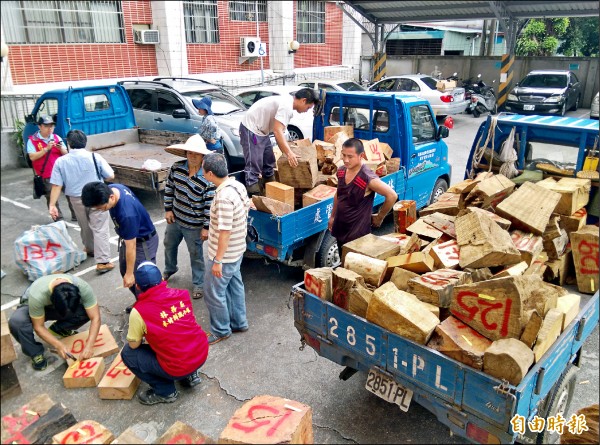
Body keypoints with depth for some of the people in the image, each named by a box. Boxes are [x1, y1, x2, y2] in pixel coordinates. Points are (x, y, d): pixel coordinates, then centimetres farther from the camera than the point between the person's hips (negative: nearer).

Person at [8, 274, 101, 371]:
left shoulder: (82, 287, -36)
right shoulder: (37, 295, -41)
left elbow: (95, 318, -30)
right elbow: (38, 326, -27)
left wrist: (89, 345, -41)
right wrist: (58, 345, -36)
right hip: (32, 306, -2)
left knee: (86, 311, -27)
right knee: (16, 322, -34)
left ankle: (56, 330, 0)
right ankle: (36, 353, -9)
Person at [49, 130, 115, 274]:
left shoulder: (61, 161, -7)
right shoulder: (94, 157, -12)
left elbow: (56, 185, -7)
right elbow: (111, 176, -7)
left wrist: (52, 205, -2)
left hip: (76, 199, 3)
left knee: (85, 227, 24)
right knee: (100, 229, -1)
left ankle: (90, 249, 46)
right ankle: (102, 262, -6)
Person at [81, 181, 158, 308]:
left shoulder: (127, 214, -41)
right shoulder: (111, 188, -16)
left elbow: (131, 246, -29)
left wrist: (130, 273, -18)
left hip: (143, 241, -9)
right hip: (128, 236, 9)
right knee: (124, 271, 20)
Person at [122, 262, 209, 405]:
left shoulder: (139, 311, -14)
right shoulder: (182, 294, -1)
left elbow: (134, 345, -1)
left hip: (178, 368, -5)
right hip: (202, 354, 6)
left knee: (128, 353, 9)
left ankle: (165, 392, 13)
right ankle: (191, 375, 23)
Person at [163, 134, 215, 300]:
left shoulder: (207, 178, -24)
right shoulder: (176, 168, -10)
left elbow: (210, 205, -18)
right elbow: (169, 188, 5)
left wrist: (206, 227, -16)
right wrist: (168, 209, 3)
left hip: (194, 225, -6)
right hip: (175, 218, 6)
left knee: (196, 254, 9)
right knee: (169, 244, 27)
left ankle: (199, 284, 30)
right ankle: (169, 269, 55)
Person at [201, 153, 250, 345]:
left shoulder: (224, 197, -31)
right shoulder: (238, 185, -3)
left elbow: (225, 232, -29)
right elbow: (246, 208, 10)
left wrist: (217, 261, -22)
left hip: (223, 254, -9)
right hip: (237, 250, 9)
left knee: (213, 293, 8)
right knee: (234, 285, 23)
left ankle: (221, 331, 26)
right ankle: (239, 322, 39)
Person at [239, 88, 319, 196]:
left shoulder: (287, 102, 9)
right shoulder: (287, 106, -22)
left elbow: (279, 130, 15)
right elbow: (277, 131, -30)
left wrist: (287, 150, 15)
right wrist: (289, 152, -32)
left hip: (261, 130, 11)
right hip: (251, 129, -11)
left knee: (269, 162, 17)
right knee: (254, 166, -12)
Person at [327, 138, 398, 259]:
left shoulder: (368, 178, -26)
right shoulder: (341, 171, -3)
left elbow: (392, 196, -23)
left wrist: (379, 217, -12)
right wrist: (332, 216, 18)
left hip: (357, 233, -7)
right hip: (339, 229, 7)